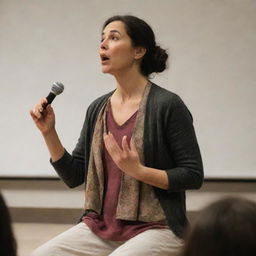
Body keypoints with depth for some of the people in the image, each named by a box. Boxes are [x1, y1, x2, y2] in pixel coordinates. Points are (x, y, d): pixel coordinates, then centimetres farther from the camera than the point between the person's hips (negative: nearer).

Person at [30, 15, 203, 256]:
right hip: (99, 226, 6)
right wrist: (49, 133, 0)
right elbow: (73, 177, 13)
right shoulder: (97, 109, 10)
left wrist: (138, 170, -21)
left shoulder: (167, 105, -8)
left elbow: (193, 175, -8)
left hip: (154, 228, -6)